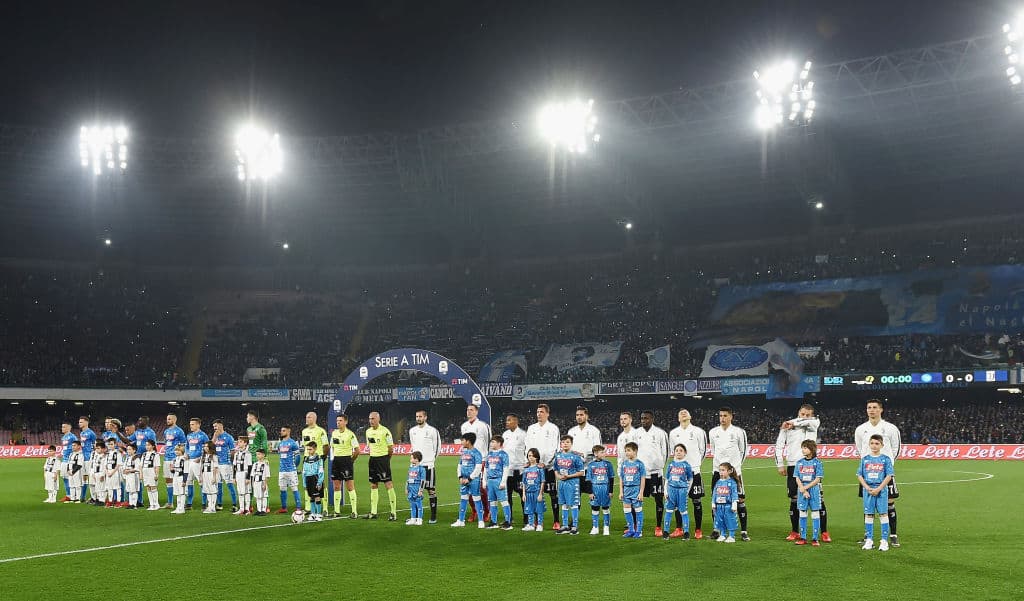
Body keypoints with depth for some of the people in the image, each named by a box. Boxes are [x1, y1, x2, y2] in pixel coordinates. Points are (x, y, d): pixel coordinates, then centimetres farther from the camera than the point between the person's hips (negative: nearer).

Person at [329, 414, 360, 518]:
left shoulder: (350, 434, -9)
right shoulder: (334, 433, 10)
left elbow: (357, 450, -7)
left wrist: (351, 460, -2)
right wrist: (332, 458, 13)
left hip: (346, 460, -6)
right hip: (336, 461, 6)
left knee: (350, 486, -5)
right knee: (336, 486, 8)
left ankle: (354, 511, -3)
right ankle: (337, 511, 14)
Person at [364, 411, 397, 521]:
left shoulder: (385, 431, -12)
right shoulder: (368, 431, 9)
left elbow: (391, 448, -7)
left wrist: (385, 459, 1)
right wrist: (373, 457, 14)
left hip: (383, 459, -7)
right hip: (372, 459, 7)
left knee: (389, 485, -7)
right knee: (373, 486, 9)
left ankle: (393, 512, -4)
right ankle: (373, 512, 15)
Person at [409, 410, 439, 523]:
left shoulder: (432, 431, -6)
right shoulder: (412, 431, 11)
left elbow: (437, 448, 1)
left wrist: (431, 459, 4)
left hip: (428, 465, -5)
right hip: (416, 465, 5)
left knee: (431, 490, -1)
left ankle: (433, 516, 3)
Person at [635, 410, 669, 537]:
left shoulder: (660, 433, -4)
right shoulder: (637, 433, 7)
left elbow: (665, 452, 0)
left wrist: (661, 467, 0)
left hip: (655, 471, -3)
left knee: (659, 499, 1)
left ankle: (658, 527, 9)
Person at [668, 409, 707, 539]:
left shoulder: (698, 431, 0)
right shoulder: (673, 433, 8)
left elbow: (703, 450, 8)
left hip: (694, 471, -2)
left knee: (697, 501, 0)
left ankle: (698, 530, 6)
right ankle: (679, 529, 13)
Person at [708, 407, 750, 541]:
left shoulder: (739, 432, -2)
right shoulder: (713, 432, 7)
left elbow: (743, 451, 8)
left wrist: (737, 464, 10)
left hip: (735, 471, -3)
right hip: (718, 471, 3)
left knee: (740, 500, -5)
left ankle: (743, 531, 0)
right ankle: (716, 529, 14)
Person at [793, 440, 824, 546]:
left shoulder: (817, 462, -4)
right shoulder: (799, 462, 7)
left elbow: (817, 479, -8)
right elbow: (797, 479, 3)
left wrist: (805, 488, -13)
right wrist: (803, 490, -10)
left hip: (814, 490, -3)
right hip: (802, 491, 4)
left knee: (815, 513, -1)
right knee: (802, 513, 6)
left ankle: (815, 539, 3)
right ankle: (803, 538, 12)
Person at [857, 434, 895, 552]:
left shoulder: (885, 459, -1)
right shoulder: (865, 459, 6)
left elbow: (889, 476, -5)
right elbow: (860, 476, 6)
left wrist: (878, 489, -13)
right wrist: (867, 488, -9)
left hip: (881, 490, -2)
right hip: (867, 490, 2)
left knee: (883, 514, -2)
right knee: (868, 514, 6)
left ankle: (884, 541, 2)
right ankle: (869, 540, 13)